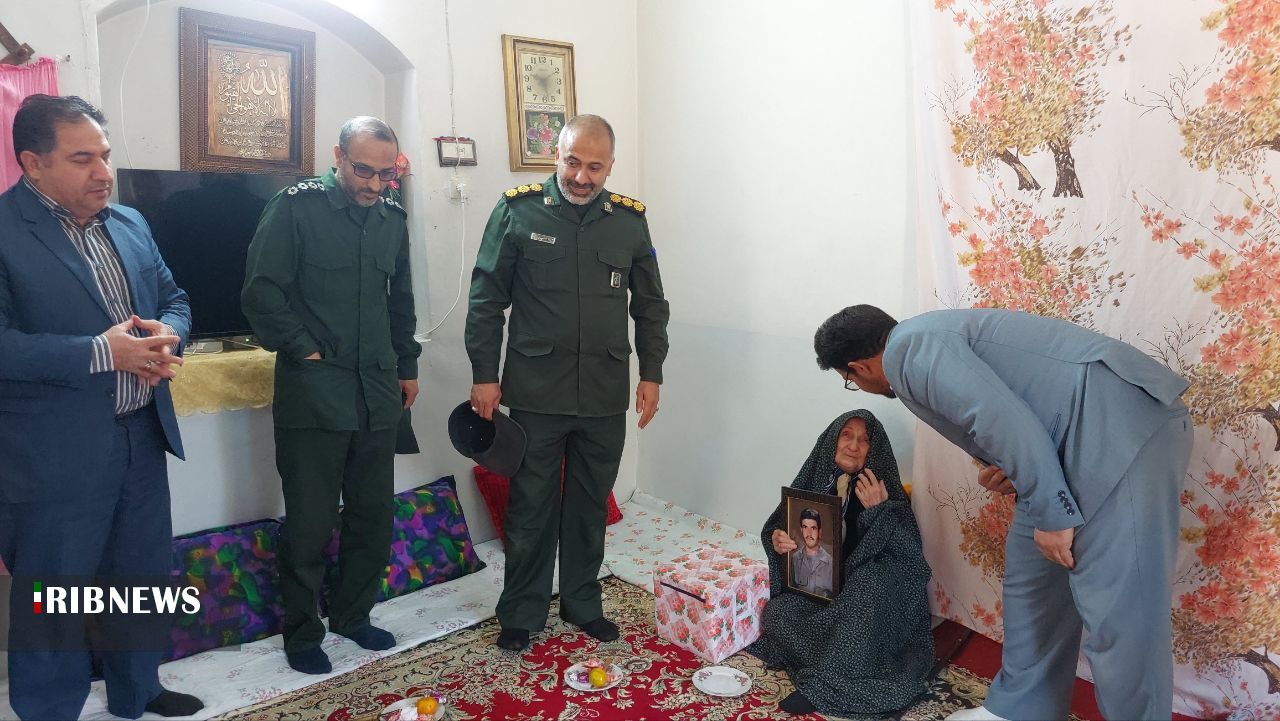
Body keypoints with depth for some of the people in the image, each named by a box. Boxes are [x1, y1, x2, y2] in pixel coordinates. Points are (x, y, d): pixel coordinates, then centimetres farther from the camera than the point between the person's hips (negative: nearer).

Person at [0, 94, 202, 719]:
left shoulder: (129, 223, 9)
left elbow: (173, 298, 14)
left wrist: (167, 335, -7)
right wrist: (102, 352, -25)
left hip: (142, 436, 7)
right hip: (55, 453, -7)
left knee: (144, 577, 20)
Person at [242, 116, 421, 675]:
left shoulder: (392, 217, 9)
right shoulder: (297, 207, -7)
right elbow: (261, 292, -9)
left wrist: (407, 366, 19)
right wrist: (303, 349, -12)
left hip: (378, 395, 5)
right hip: (313, 394, -5)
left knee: (373, 517, 12)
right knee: (310, 524, 4)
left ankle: (352, 614, 32)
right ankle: (302, 633, 23)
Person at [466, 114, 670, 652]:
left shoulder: (630, 220, 4)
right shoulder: (518, 212, -4)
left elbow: (651, 306, 11)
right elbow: (486, 300, -1)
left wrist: (651, 374, 7)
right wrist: (484, 375, -4)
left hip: (605, 395, 3)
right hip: (536, 392, -2)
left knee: (590, 505, 15)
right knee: (530, 507, 8)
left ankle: (582, 604, 32)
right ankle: (522, 614, 25)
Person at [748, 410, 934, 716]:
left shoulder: (886, 490, -8)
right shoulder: (813, 480, 0)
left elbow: (910, 555, -16)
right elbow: (775, 528, 8)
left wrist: (879, 510, -28)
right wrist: (776, 540, -16)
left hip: (862, 591, -2)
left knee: (873, 579, -35)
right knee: (777, 615, -24)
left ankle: (823, 685, -30)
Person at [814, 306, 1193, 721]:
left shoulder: (910, 349, -11)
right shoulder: (928, 339, 21)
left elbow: (1004, 418, -21)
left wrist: (1052, 516, -16)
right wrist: (1011, 470, 12)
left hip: (1122, 421, -11)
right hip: (1089, 428, 11)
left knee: (1118, 609, -7)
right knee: (1031, 573, 17)